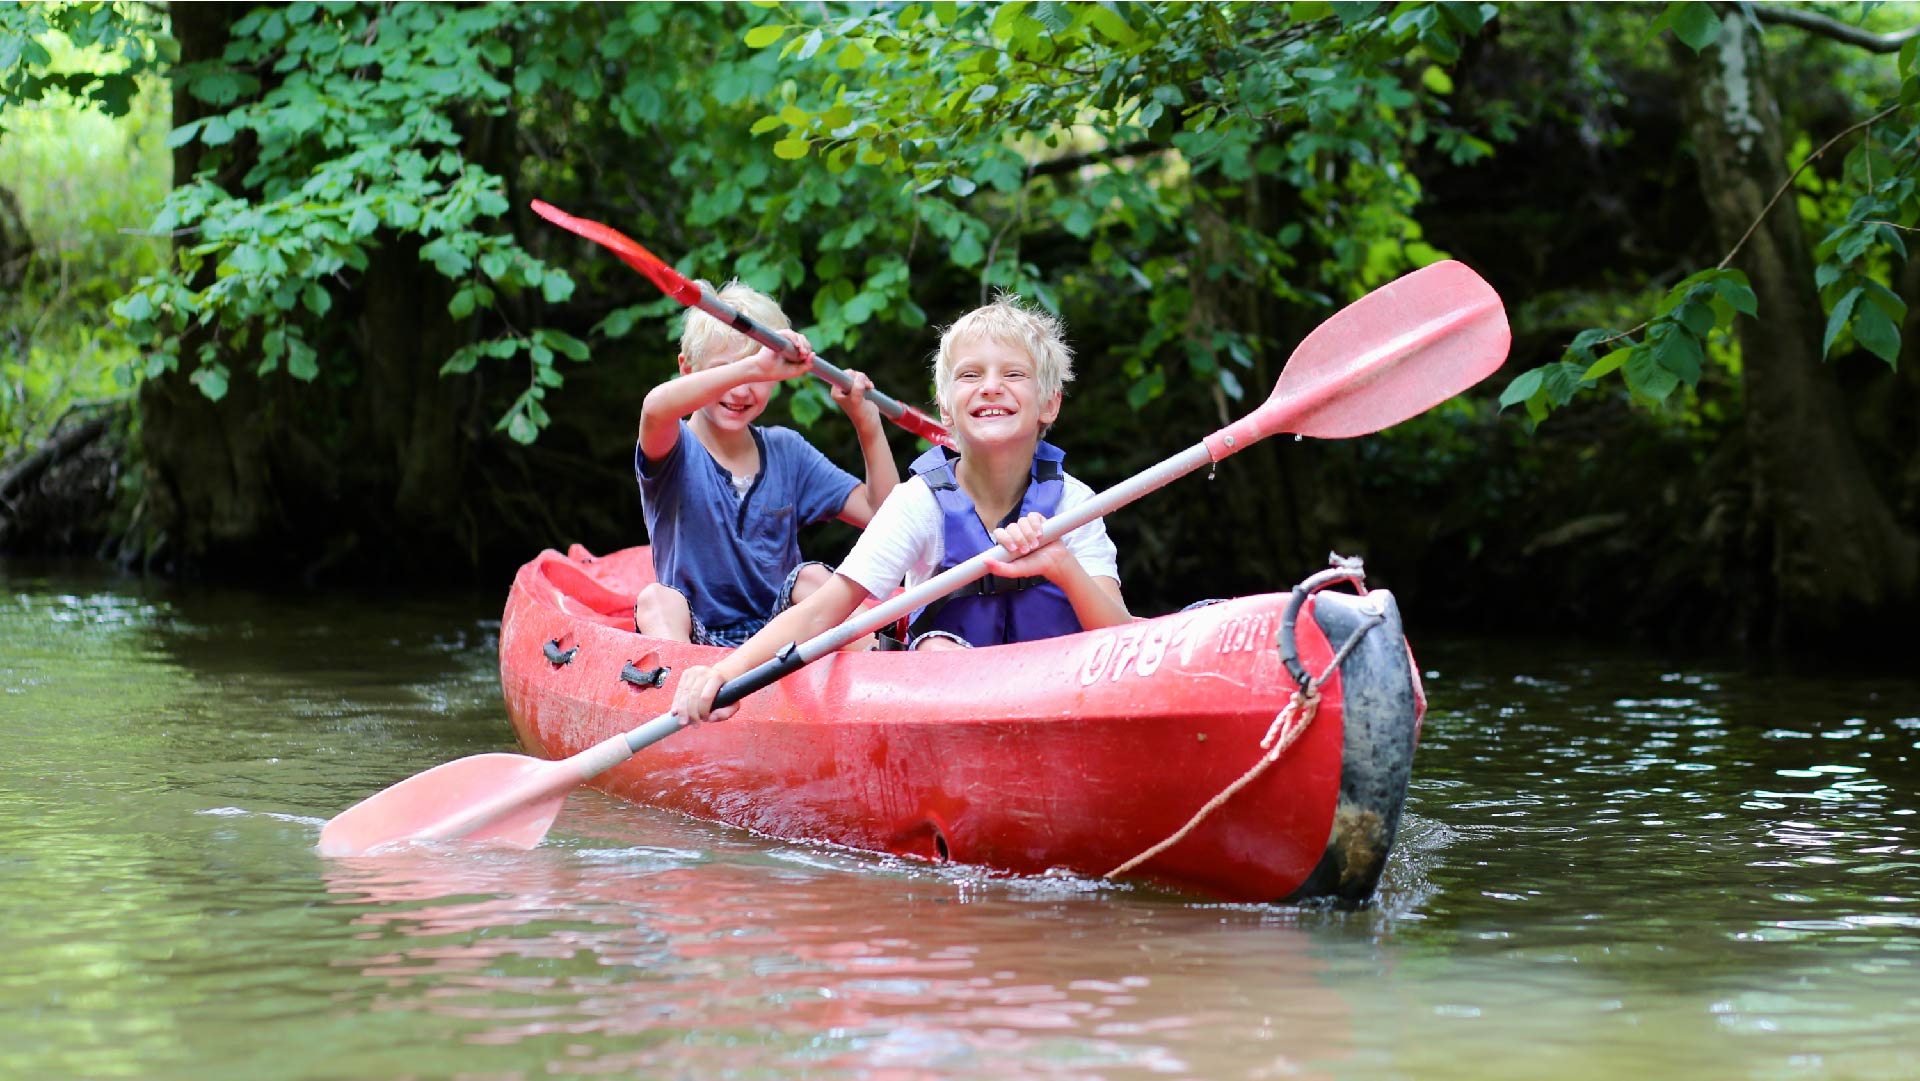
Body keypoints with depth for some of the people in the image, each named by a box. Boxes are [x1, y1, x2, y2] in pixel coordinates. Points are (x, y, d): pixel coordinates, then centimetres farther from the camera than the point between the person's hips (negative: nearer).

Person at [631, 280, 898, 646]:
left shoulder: (787, 451, 8)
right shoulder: (678, 450, -6)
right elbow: (656, 409, -35)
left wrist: (869, 426, -7)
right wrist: (752, 366, -42)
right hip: (697, 637, -4)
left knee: (813, 577, -21)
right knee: (655, 600, -31)